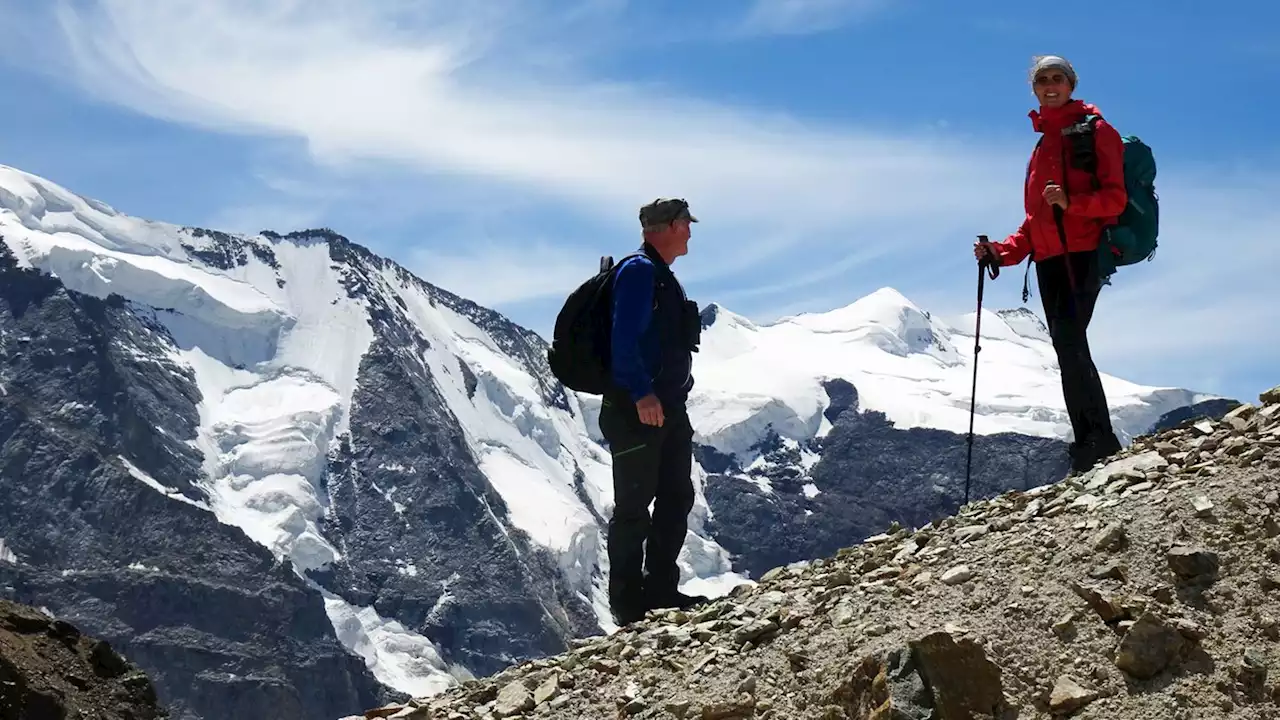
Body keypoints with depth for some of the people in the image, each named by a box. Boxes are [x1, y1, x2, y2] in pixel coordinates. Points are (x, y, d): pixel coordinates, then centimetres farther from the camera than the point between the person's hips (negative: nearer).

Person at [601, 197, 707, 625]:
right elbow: (624, 339, -22)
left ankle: (661, 588, 19)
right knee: (634, 505, -4)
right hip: (636, 409, -10)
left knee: (677, 497, 12)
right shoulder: (638, 271, -11)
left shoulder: (665, 280, 20)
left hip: (669, 408, 10)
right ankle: (628, 601, 2)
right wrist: (642, 394, -27)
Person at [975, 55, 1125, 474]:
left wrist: (1071, 202, -24)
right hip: (1048, 259, 7)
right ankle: (1088, 450, 1)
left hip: (1084, 252, -7)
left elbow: (1115, 199, -7)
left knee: (1069, 341, -21)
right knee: (1068, 351, 2)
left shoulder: (1095, 132, 3)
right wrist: (1002, 252, 11)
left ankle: (1100, 439, -18)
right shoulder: (1043, 144, 24)